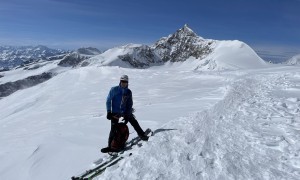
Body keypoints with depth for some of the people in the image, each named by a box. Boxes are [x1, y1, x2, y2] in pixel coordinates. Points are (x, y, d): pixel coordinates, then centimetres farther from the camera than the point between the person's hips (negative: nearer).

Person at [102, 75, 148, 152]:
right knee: (113, 130, -4)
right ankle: (110, 146, 9)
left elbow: (130, 104, 3)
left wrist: (127, 115, -6)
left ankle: (142, 136, 20)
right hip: (115, 112, -3)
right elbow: (108, 100, -4)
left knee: (134, 123, 1)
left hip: (126, 112, 3)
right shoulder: (114, 89, -8)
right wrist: (109, 112, -10)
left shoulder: (128, 92, 0)